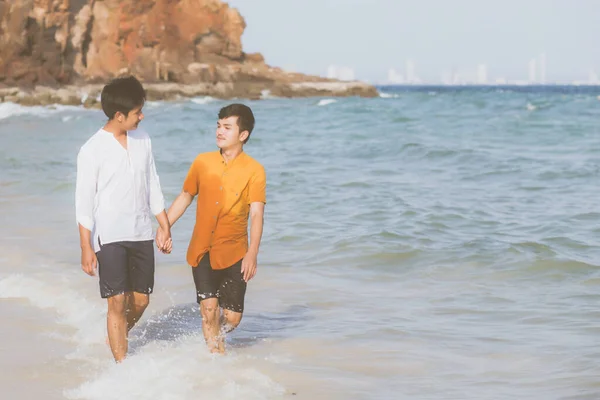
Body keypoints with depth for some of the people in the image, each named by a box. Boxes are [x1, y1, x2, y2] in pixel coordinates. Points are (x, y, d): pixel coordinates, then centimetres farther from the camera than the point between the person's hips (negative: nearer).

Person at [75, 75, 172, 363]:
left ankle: (118, 338, 35)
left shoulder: (143, 140, 4)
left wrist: (165, 227, 12)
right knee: (117, 302, -7)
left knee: (141, 300, 8)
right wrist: (86, 248, -11)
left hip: (141, 234, 5)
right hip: (109, 238, -5)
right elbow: (84, 201, -9)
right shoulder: (92, 150, -11)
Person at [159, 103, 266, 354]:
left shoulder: (254, 171, -7)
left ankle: (217, 338, 35)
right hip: (202, 251, 1)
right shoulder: (203, 162, 2)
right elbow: (185, 197, 15)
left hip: (233, 254, -1)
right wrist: (163, 228, 11)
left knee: (232, 318, 2)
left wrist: (252, 254, -25)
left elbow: (256, 214, -15)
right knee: (209, 307, -12)